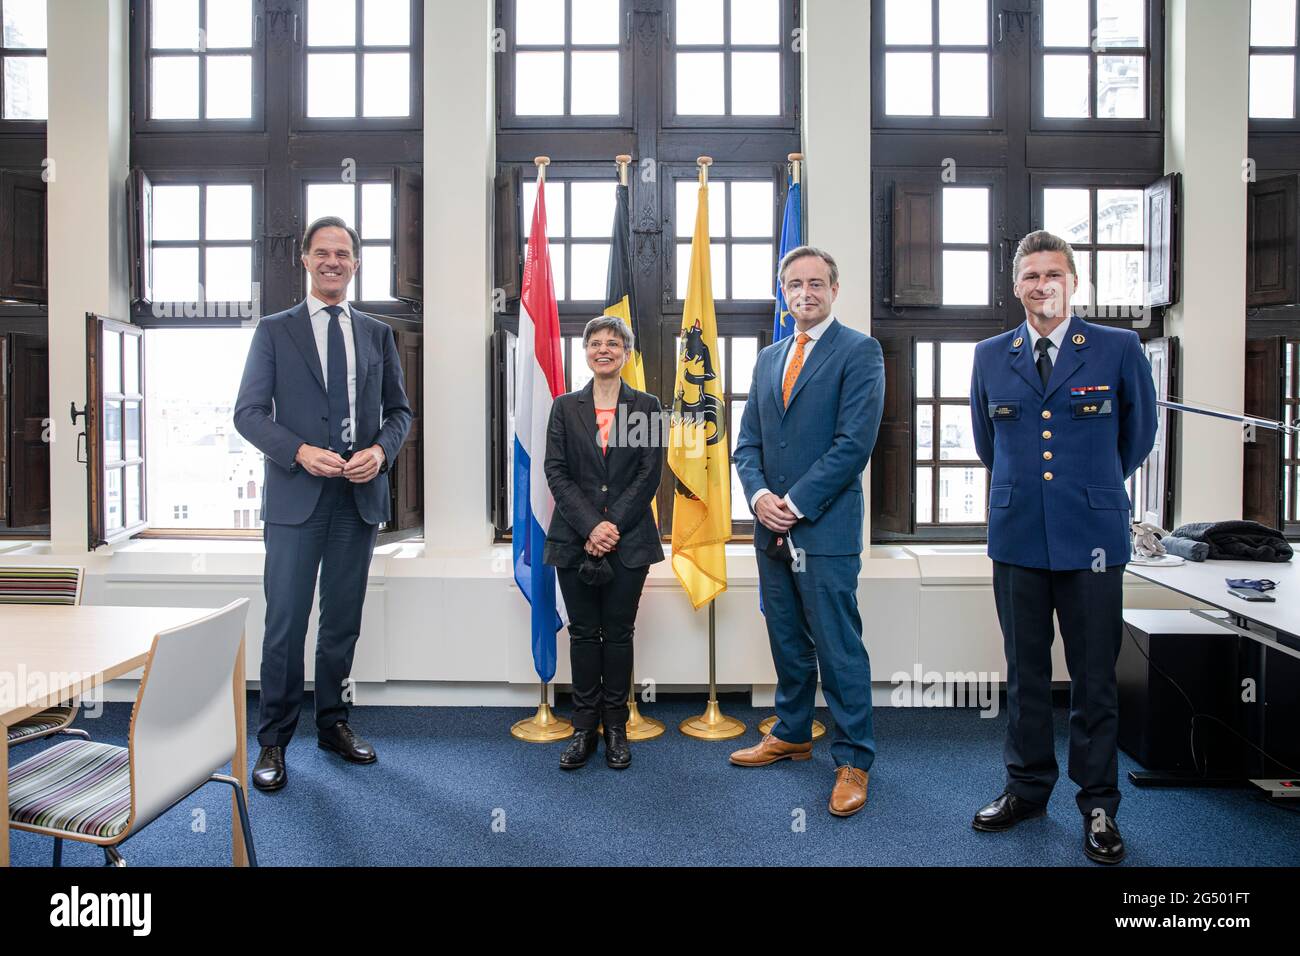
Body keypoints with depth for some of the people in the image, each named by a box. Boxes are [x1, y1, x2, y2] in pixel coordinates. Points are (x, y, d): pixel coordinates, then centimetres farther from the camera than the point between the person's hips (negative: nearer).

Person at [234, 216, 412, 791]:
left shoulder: (377, 333, 13)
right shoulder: (274, 330, 5)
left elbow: (398, 410, 12)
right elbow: (248, 412, 0)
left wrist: (380, 451, -8)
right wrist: (300, 452, -16)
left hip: (361, 494, 3)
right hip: (296, 496, -2)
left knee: (343, 620, 11)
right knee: (285, 622, 0)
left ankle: (332, 723, 27)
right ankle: (273, 741, 15)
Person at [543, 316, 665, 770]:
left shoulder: (646, 406, 4)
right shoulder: (565, 407, 7)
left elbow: (650, 472, -2)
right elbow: (556, 472, -1)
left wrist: (613, 526, -12)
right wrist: (589, 527, -13)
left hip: (629, 539, -1)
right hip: (575, 539, 1)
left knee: (618, 632, 6)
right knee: (583, 632, 7)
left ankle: (616, 727, 18)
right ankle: (584, 727, 18)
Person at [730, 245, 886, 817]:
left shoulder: (859, 351, -3)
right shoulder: (768, 358, 16)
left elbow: (854, 442, -13)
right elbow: (747, 442, 13)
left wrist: (796, 503, -16)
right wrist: (759, 496, -6)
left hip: (826, 530, -6)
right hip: (772, 529, 6)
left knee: (839, 647, 0)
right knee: (787, 642, 17)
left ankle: (852, 760, 14)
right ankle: (792, 735, 33)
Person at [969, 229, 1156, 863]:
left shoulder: (1119, 349, 0)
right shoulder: (989, 356, 7)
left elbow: (1139, 433, 13)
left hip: (1092, 536, -2)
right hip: (1018, 535, 2)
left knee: (1095, 679, 6)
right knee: (1025, 674, 12)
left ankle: (1098, 805, 23)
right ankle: (1026, 788, 27)